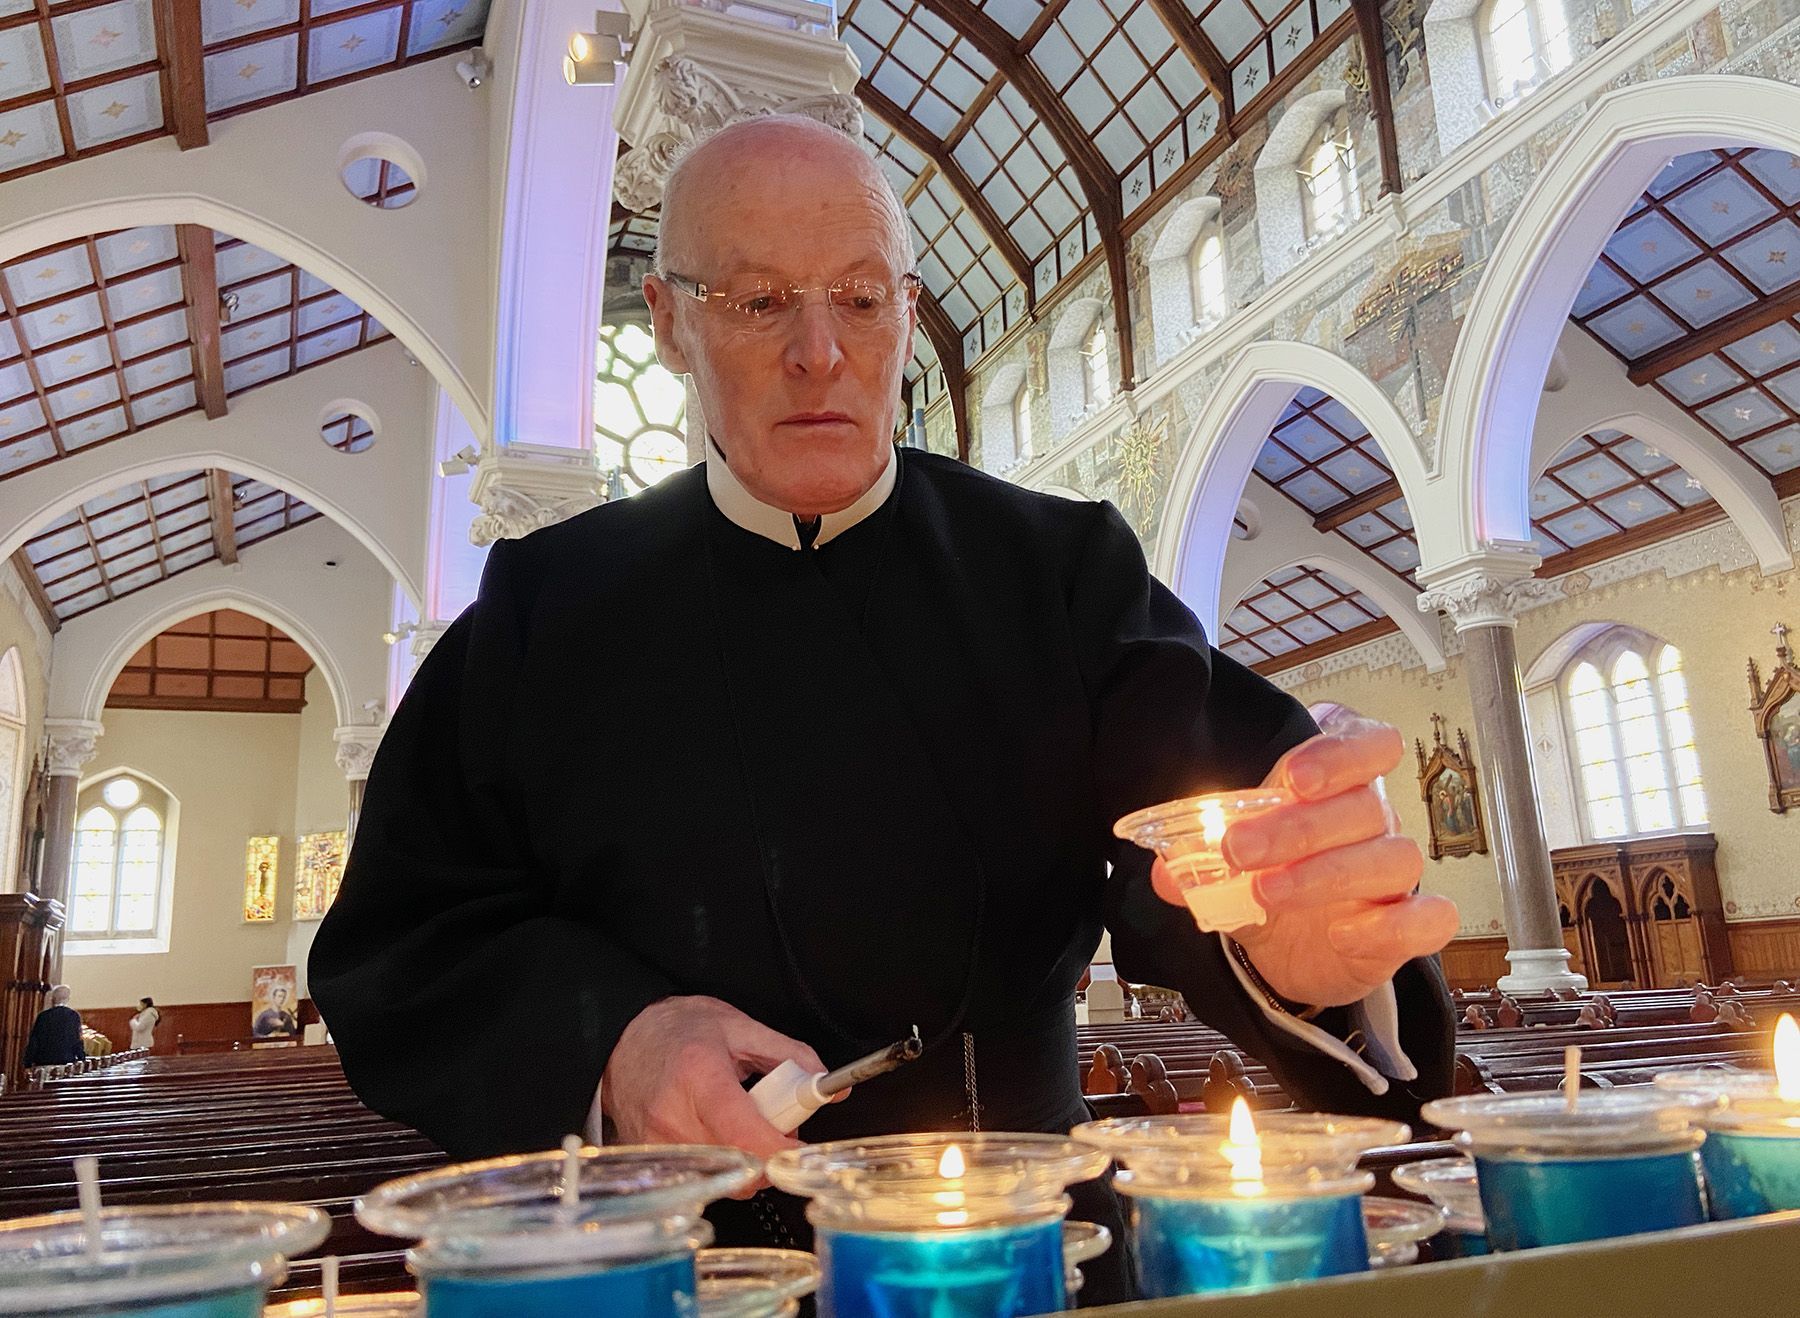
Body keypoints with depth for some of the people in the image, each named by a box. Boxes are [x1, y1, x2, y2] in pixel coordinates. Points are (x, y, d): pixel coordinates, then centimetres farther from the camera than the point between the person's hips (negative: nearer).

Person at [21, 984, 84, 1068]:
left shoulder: (43, 1015, -3)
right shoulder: (74, 1015, -2)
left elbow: (33, 1040, 2)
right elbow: (77, 1040, 0)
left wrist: (28, 1062, 11)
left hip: (44, 1062, 0)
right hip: (67, 1061, 0)